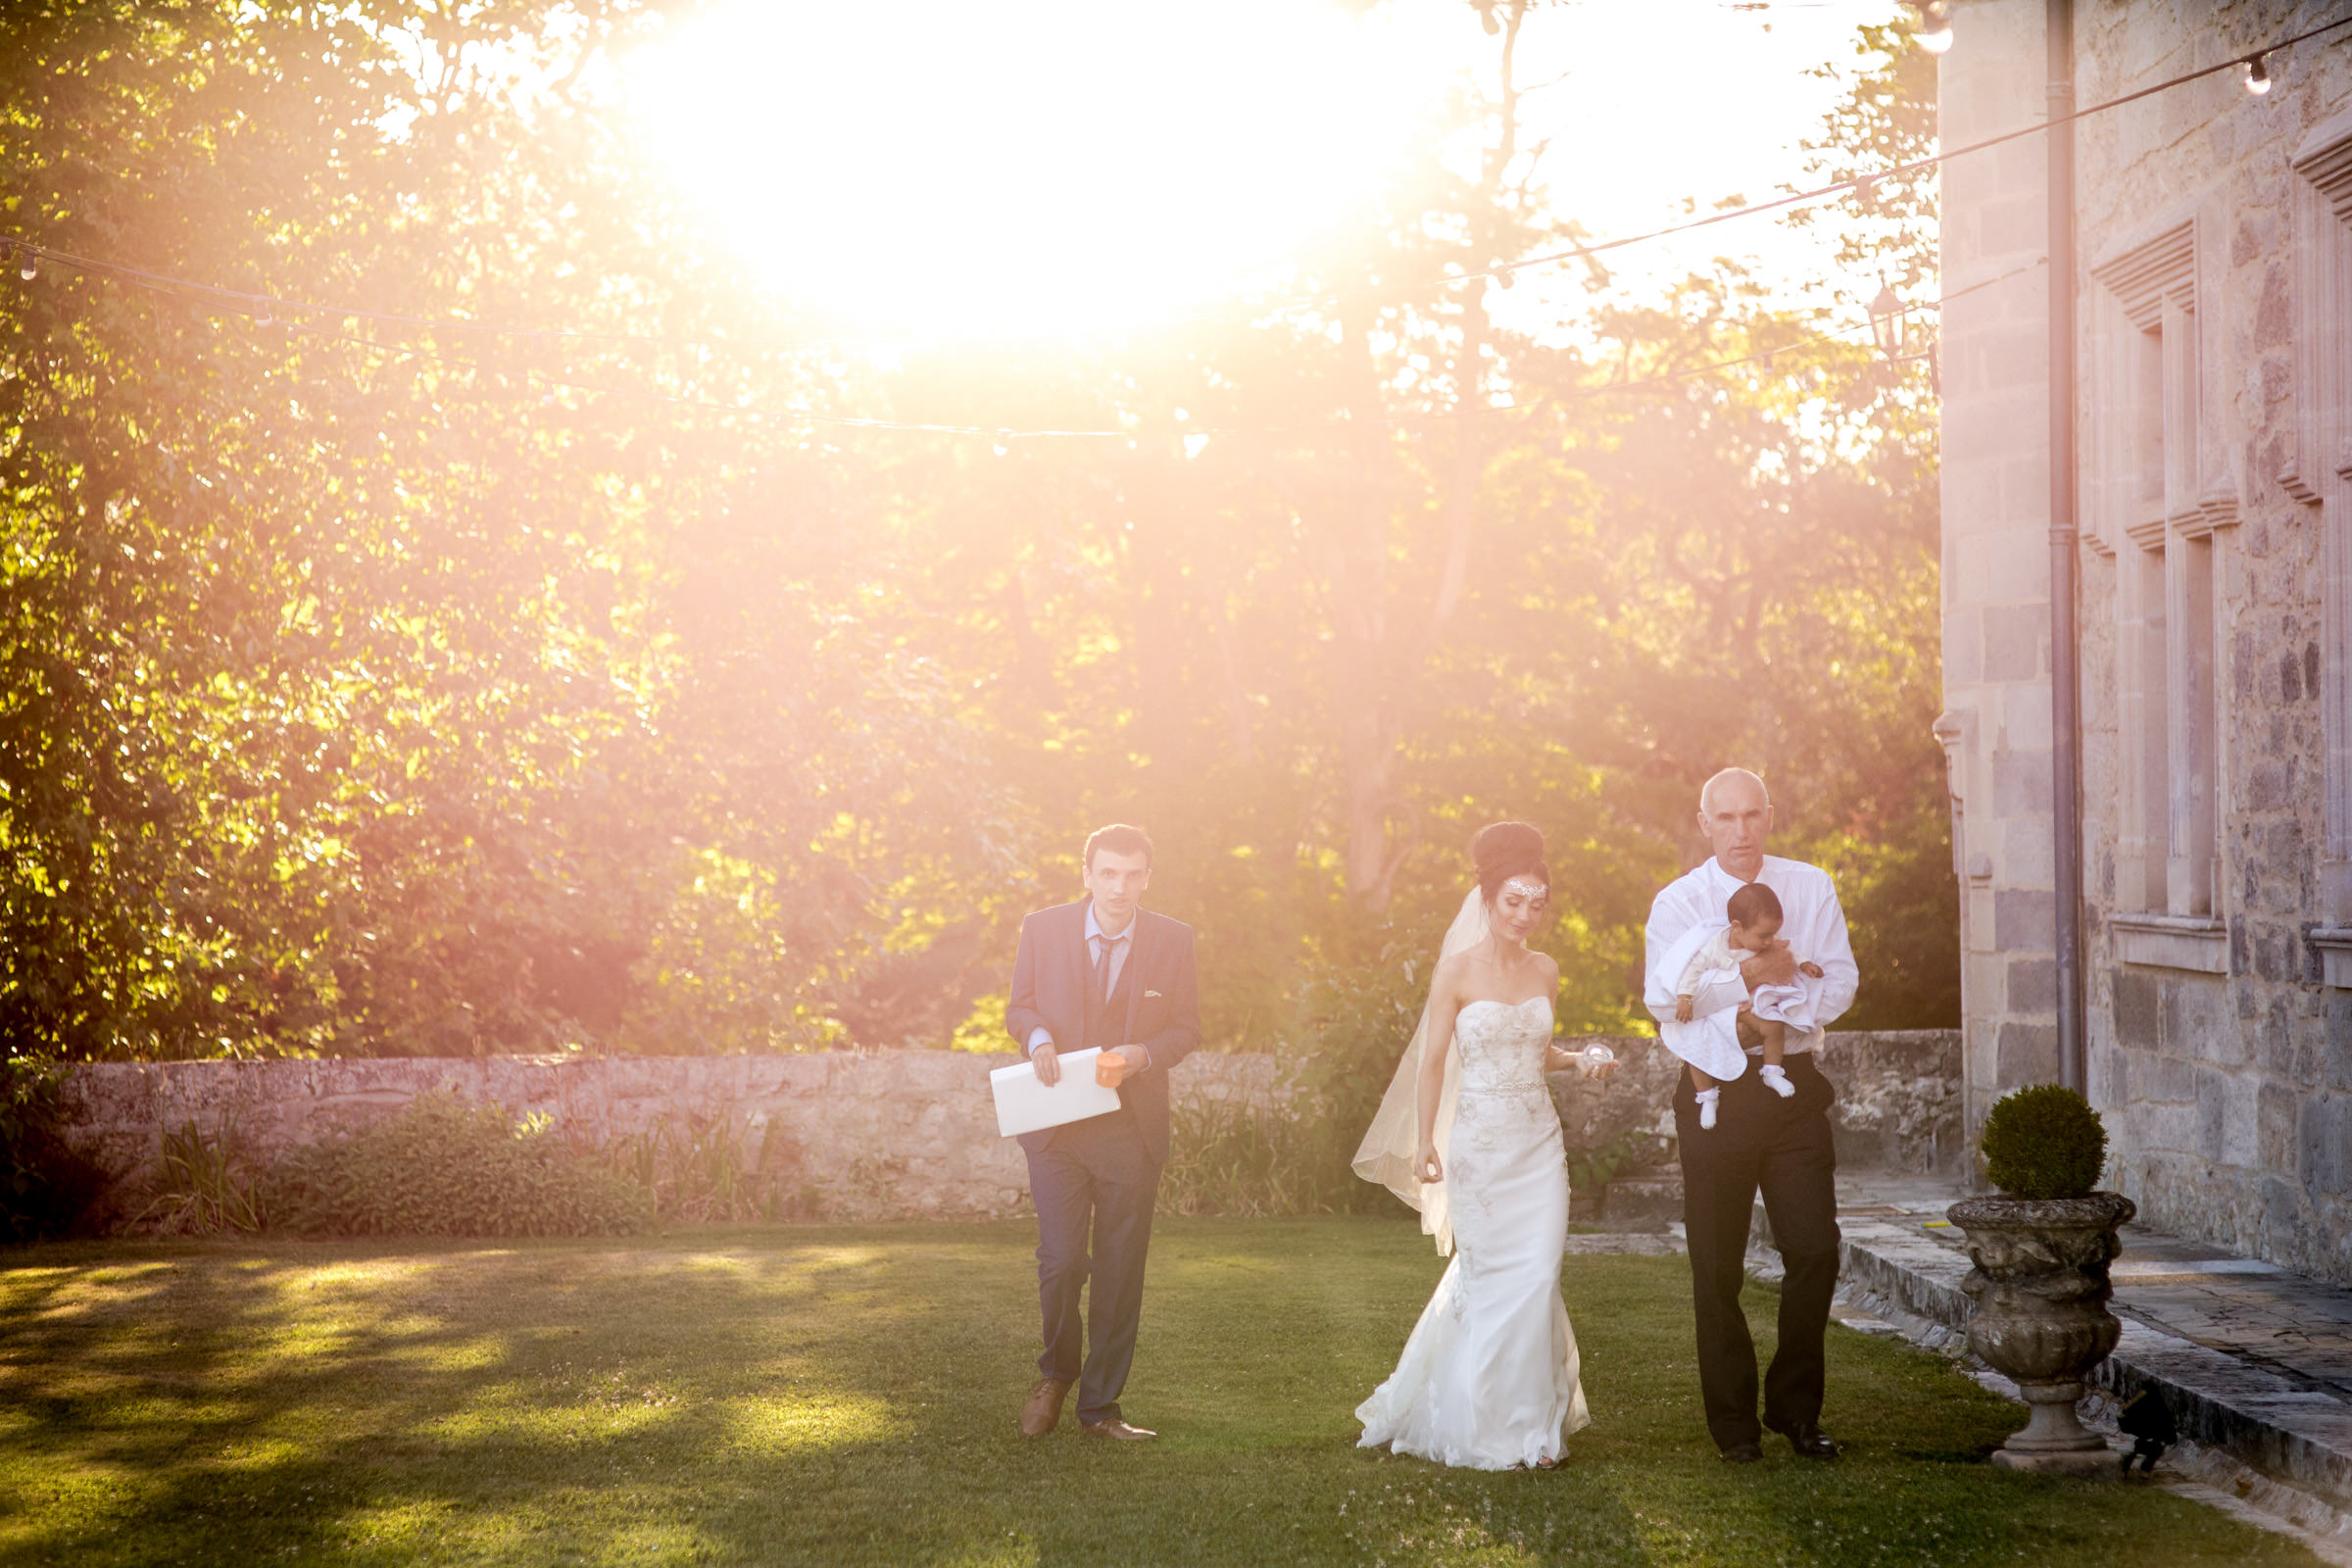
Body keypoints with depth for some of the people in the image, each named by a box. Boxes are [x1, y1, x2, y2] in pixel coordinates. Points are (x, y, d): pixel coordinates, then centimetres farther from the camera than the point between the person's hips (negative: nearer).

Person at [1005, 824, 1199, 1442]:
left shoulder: (1173, 940, -1)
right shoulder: (1042, 929, -1)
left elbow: (1186, 1026, 6)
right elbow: (1019, 1005, 10)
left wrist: (1141, 1055, -14)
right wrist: (1037, 1037, -12)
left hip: (1133, 1129, 1)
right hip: (1057, 1127, -1)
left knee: (1120, 1271, 5)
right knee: (1060, 1261, -7)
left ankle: (1099, 1404, 20)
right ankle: (1057, 1373, 22)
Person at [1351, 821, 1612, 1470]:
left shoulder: (1544, 971, 8)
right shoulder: (1457, 969, -7)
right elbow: (1434, 1060, -4)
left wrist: (1578, 1060, 1)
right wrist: (1423, 1144, -5)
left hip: (1539, 1143, 4)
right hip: (1479, 1142, -4)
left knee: (1538, 1278, -2)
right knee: (1486, 1280, 4)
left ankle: (1531, 1423, 11)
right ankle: (1482, 1424, 21)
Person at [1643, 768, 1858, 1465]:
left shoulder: (1811, 887, 7)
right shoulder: (1677, 902, -1)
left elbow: (1840, 982, 1)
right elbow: (1663, 995, -15)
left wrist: (1785, 994, -17)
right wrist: (1745, 977, -26)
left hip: (1795, 1087, 2)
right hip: (1716, 1091, -2)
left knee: (1816, 1250, -2)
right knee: (1718, 1266, 3)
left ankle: (1796, 1407, 15)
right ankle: (1733, 1420, 16)